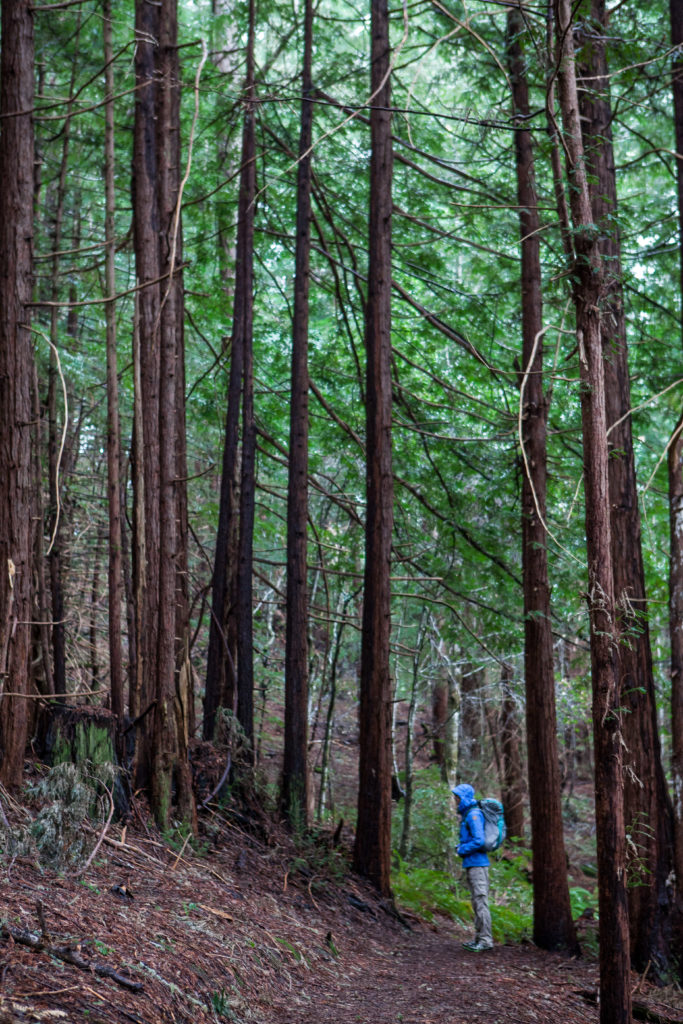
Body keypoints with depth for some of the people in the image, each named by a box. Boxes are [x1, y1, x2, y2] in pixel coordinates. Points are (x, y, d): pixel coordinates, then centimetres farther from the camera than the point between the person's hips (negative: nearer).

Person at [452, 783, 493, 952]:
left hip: (477, 864, -10)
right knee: (476, 902, 12)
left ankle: (486, 940, -6)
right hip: (471, 864, 10)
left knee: (480, 901, -8)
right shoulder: (466, 814, 17)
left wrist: (462, 850, -10)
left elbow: (479, 841, -22)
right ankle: (479, 938, 17)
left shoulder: (474, 815, -14)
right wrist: (459, 847, 11)